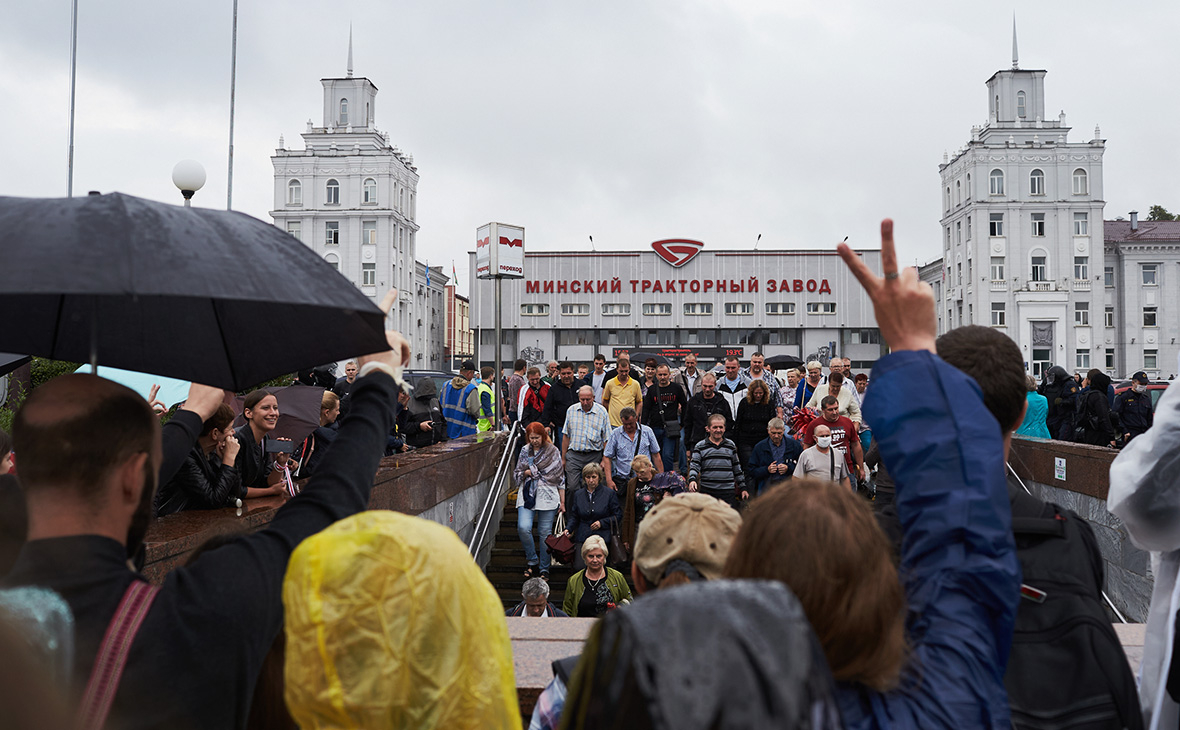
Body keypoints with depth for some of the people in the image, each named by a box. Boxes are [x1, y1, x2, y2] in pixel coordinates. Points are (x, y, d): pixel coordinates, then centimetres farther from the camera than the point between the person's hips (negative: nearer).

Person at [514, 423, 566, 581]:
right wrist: (526, 473, -6)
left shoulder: (553, 451, 3)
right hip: (527, 495, 2)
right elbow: (517, 473, 17)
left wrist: (562, 501, 2)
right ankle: (531, 560, 4)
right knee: (523, 528, -17)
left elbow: (560, 477, 5)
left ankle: (545, 569, 14)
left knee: (545, 532, 0)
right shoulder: (524, 451, 11)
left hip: (548, 497, -2)